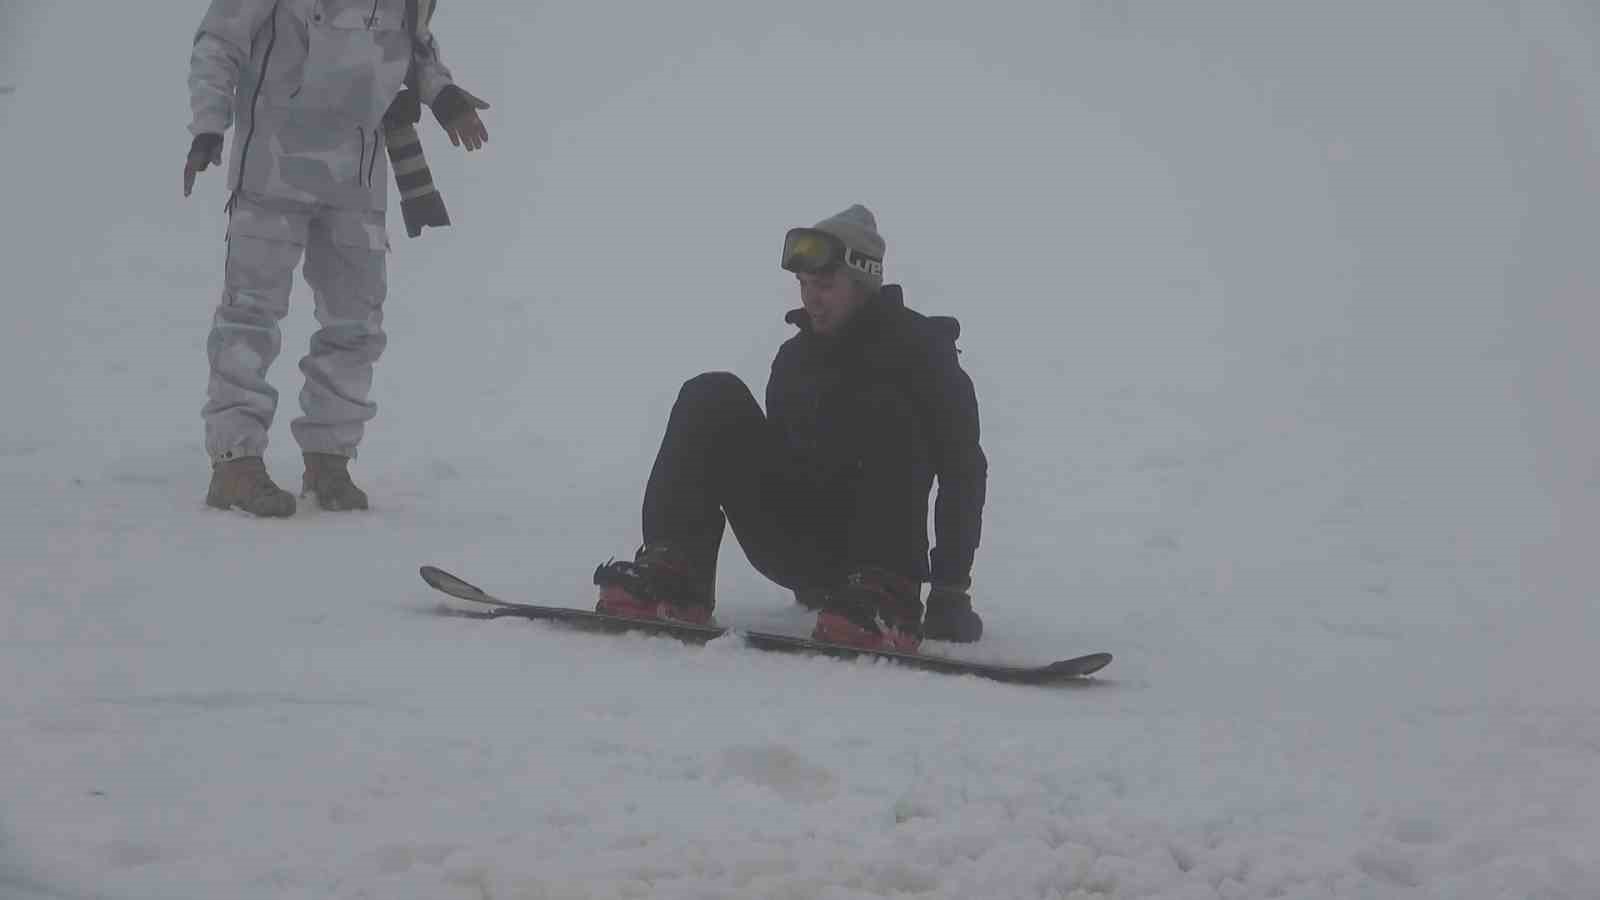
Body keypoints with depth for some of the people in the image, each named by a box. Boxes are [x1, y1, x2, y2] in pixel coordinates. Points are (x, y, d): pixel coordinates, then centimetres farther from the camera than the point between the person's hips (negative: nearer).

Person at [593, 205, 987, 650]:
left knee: (884, 412, -29)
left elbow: (963, 469, -6)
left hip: (871, 545, -4)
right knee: (712, 399, -11)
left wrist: (951, 591, -14)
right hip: (794, 550, 4)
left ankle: (886, 603, -38)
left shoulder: (920, 349, -2)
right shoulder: (795, 356, 14)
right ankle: (673, 577, -25)